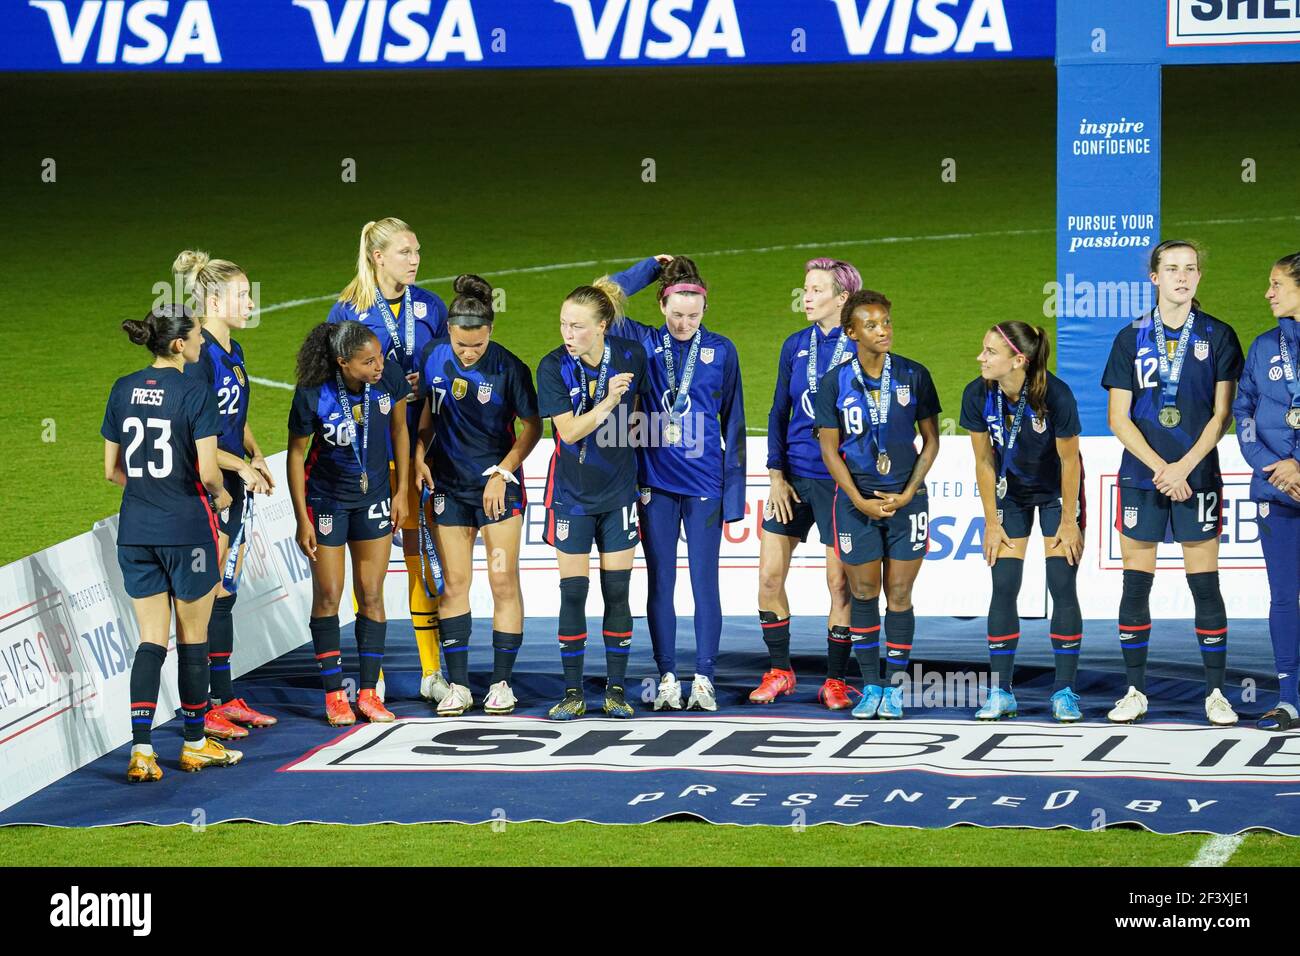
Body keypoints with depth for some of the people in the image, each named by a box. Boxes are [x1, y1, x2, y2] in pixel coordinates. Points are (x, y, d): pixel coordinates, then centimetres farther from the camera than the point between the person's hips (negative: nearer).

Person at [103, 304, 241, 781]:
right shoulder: (195, 393, -13)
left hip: (135, 531, 5)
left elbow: (112, 469, 8)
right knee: (192, 639, 10)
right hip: (187, 529, -5)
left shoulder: (122, 391, 4)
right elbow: (207, 471, -16)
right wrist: (221, 493, 5)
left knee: (151, 640, 6)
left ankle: (141, 749, -6)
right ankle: (195, 743, 21)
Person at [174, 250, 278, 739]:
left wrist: (257, 454, 8)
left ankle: (225, 699, 21)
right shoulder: (197, 355, -17)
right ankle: (201, 709, -1)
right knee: (205, 598, -5)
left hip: (234, 489, 9)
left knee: (224, 595, 14)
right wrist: (240, 464, -17)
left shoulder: (232, 352, 13)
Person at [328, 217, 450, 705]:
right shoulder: (349, 309, -2)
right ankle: (372, 675, 9)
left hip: (419, 443, 2)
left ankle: (432, 672, 11)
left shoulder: (429, 307, 7)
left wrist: (428, 385, -7)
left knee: (422, 551, 3)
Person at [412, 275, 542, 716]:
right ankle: (458, 685, 6)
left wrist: (503, 472, -10)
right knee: (454, 583, 3)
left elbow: (533, 427, -5)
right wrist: (420, 454, 3)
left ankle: (501, 683, 5)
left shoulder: (508, 367, -14)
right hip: (448, 484, 3)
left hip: (498, 485, -3)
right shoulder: (434, 356, -3)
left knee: (504, 581, -2)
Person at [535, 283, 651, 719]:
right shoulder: (554, 367, -12)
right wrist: (607, 402, -26)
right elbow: (569, 431, -17)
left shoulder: (631, 356, -8)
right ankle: (573, 692, 6)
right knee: (573, 591, -1)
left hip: (619, 490, 1)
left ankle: (616, 690, 11)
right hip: (572, 494, -1)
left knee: (617, 591, 3)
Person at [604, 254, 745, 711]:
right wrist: (651, 268, 1)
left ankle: (704, 678, 4)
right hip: (655, 483, 1)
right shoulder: (643, 343, 5)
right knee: (660, 583, 4)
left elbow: (733, 422, 6)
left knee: (704, 581, -1)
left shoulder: (721, 350, 4)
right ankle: (668, 678, 10)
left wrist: (735, 489, 2)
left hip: (705, 484, -1)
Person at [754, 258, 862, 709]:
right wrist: (776, 476, 3)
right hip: (793, 477, 5)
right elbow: (779, 413, 11)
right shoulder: (796, 345, 8)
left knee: (840, 581, 0)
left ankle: (835, 681, 11)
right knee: (769, 575, 2)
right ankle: (779, 672, 16)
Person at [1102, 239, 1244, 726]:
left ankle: (1216, 693, 5)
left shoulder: (1218, 336, 3)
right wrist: (1159, 467, -9)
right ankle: (1135, 692, 9)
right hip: (1140, 478, 1)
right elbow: (1119, 417, 2)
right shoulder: (1131, 339, 5)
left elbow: (1221, 412, -1)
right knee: (1136, 583, 2)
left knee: (1205, 584, -1)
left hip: (1197, 479, -1)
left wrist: (1184, 467, -11)